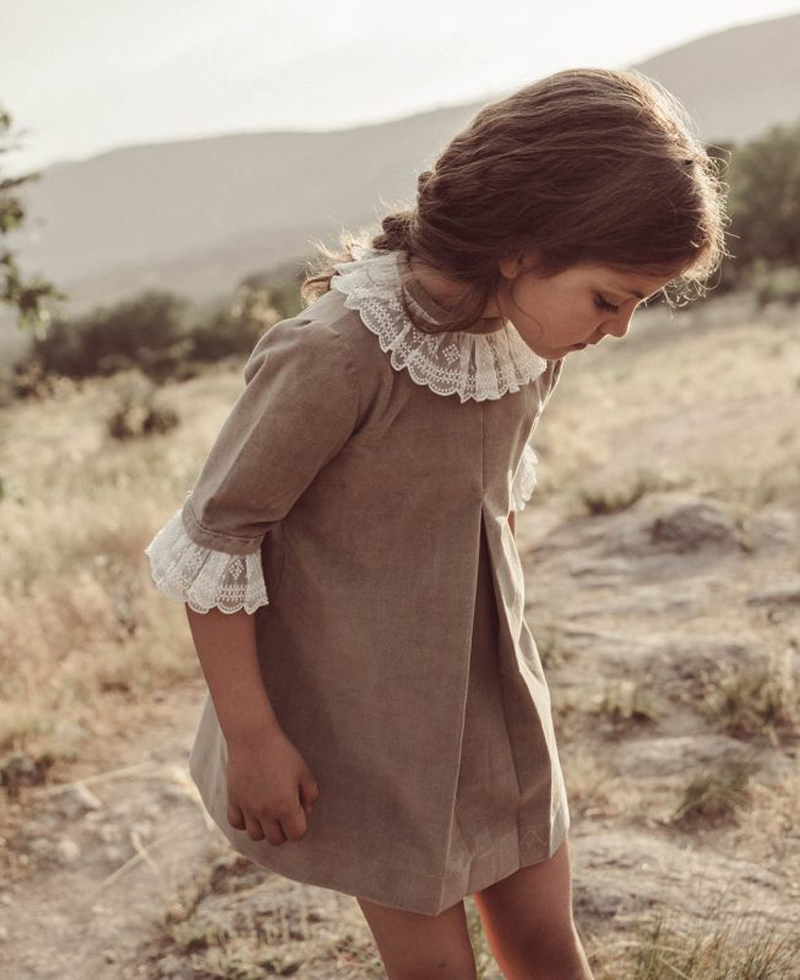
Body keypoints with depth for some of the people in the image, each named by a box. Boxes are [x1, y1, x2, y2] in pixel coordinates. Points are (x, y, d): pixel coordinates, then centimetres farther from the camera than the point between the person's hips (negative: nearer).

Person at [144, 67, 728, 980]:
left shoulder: (533, 331, -6)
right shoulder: (335, 352, -29)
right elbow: (211, 540, -19)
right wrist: (251, 737, -14)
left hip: (488, 691, 6)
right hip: (361, 705, -5)